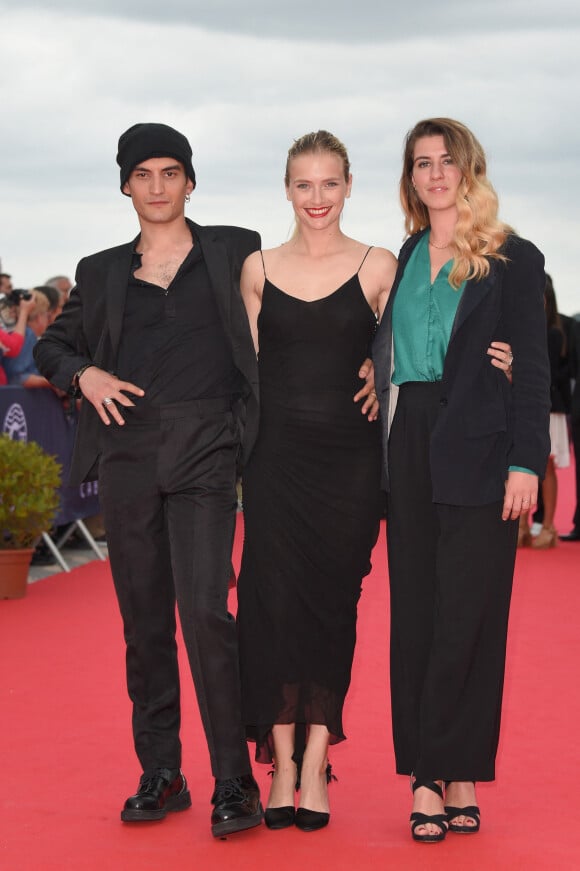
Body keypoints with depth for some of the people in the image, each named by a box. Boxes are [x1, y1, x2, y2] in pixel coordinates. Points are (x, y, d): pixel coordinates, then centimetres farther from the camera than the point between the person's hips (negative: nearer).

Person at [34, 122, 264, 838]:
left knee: (205, 610, -15)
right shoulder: (102, 272, 15)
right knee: (144, 621, 6)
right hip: (128, 452, 3)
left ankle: (234, 783, -9)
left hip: (204, 451, -3)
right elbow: (53, 345, 22)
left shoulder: (234, 251, 9)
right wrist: (84, 373, 1)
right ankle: (160, 775, 15)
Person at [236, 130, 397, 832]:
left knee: (333, 601, 2)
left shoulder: (378, 268, 2)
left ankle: (315, 761, 10)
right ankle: (282, 762, 6)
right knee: (275, 599, -3)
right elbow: (247, 368, 10)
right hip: (276, 453, 1)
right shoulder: (259, 268, 6)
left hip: (348, 454, -1)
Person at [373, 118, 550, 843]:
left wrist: (526, 461, -13)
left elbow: (531, 369, -3)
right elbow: (382, 358, 15)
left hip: (478, 455, -4)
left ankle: (448, 774, 3)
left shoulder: (513, 260, 1)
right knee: (414, 613, 3)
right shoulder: (401, 261, 15)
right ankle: (431, 779, 8)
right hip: (409, 453, 4)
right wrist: (382, 452, 4)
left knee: (467, 614, -4)